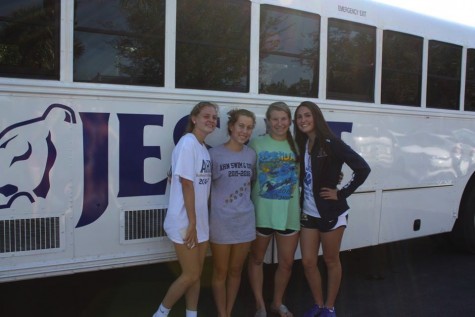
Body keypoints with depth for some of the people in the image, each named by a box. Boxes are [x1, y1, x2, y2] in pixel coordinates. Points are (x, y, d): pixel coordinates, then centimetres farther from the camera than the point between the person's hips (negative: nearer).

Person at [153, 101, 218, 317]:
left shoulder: (205, 148, 10)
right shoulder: (188, 143, -16)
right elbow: (186, 185, -18)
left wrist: (199, 222, 9)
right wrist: (191, 223, -17)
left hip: (201, 221, 8)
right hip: (185, 221, -8)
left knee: (196, 274, 14)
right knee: (190, 275, 0)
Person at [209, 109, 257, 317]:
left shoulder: (251, 154, 4)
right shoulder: (214, 154, -9)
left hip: (245, 220, 4)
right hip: (221, 221, -4)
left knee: (236, 271, 15)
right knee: (220, 272, 9)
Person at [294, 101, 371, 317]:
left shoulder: (331, 143, -13)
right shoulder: (301, 145, 5)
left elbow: (363, 169, -17)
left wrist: (342, 194, -13)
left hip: (330, 213, -5)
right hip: (308, 213, 6)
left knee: (331, 261, 11)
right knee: (308, 262, 10)